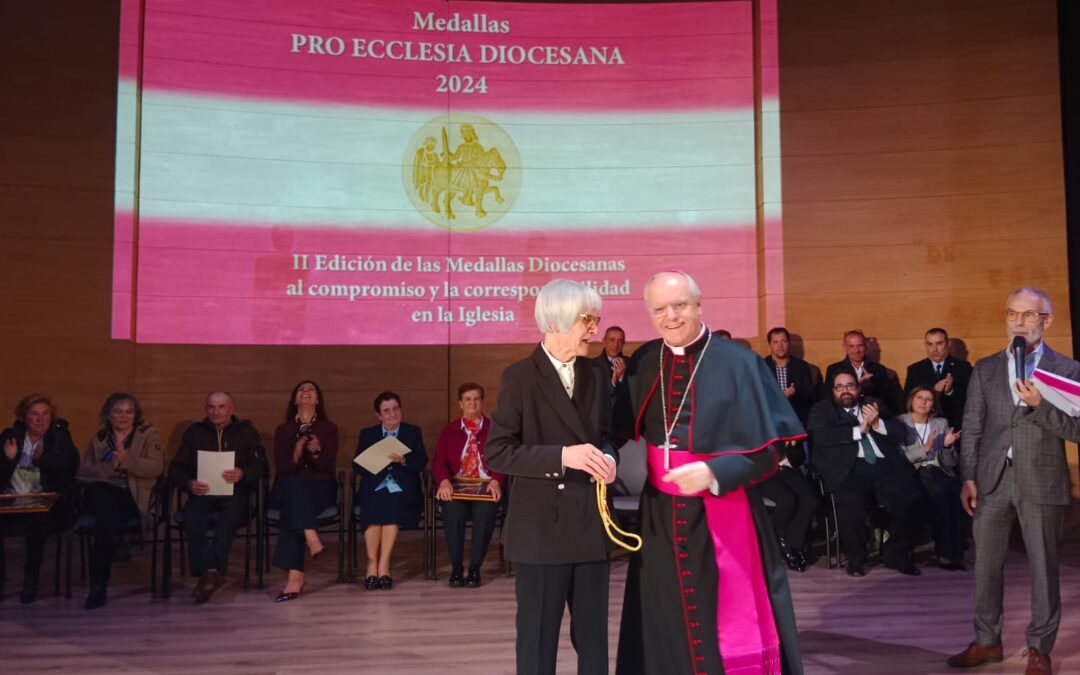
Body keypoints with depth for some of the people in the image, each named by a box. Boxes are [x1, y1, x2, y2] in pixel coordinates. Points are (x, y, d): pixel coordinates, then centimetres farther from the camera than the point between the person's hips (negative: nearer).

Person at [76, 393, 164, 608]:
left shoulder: (147, 434, 10)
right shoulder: (98, 438, 18)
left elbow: (156, 467, -5)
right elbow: (83, 472, 6)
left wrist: (126, 460, -17)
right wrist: (110, 466, -12)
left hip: (133, 497, -2)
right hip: (102, 494, 2)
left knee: (104, 518, -34)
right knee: (103, 495, -37)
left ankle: (98, 586, -34)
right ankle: (118, 544, -40)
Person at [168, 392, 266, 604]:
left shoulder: (247, 431, 13)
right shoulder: (194, 432, 17)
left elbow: (261, 466, 3)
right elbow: (176, 468, 11)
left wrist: (243, 473, -19)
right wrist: (189, 483, -11)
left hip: (234, 493, -1)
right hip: (202, 493, 2)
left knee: (230, 515, -35)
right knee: (192, 517, -32)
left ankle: (209, 573, -37)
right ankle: (212, 572, -34)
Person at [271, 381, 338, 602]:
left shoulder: (329, 428, 9)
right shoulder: (283, 430, 12)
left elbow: (329, 468, 0)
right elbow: (281, 469, 1)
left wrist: (317, 452, -20)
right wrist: (296, 454, -18)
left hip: (320, 488, -1)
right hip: (289, 488, 1)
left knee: (293, 509, -34)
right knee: (293, 484, -37)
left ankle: (295, 575, -39)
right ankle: (311, 538, -46)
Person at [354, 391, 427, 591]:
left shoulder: (413, 432, 14)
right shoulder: (367, 434, 17)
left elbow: (422, 462, 3)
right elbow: (357, 465, 7)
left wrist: (403, 460, -17)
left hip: (402, 491, 0)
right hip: (374, 489, 1)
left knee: (391, 505, -32)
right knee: (373, 506, -32)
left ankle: (383, 565, -28)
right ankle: (373, 563, -28)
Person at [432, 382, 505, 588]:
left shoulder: (494, 429, 13)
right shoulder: (449, 430, 16)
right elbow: (438, 462, 4)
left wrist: (495, 481, -20)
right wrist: (444, 481, -19)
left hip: (486, 486, -1)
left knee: (486, 509, -35)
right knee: (453, 509, -34)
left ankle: (475, 568, -23)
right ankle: (456, 568, -21)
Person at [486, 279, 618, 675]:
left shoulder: (596, 375, 9)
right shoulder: (520, 376, -9)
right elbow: (497, 453, -13)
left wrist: (607, 457, -5)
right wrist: (562, 456, -23)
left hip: (591, 524, 5)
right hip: (541, 526, -5)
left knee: (593, 634, 14)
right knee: (538, 637, 6)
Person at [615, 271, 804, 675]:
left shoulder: (738, 364, -9)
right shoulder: (641, 365, 4)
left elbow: (766, 448, -11)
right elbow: (625, 434, 12)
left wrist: (714, 473, -24)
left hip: (723, 515, -3)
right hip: (662, 516, 4)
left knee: (731, 623, 5)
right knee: (668, 624, 13)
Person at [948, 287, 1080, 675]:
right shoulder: (985, 369, 9)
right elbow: (972, 428, 7)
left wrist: (1039, 405, -20)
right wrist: (967, 478, 0)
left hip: (1041, 482, -2)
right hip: (992, 479, 3)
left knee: (1043, 567, 6)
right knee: (986, 564, 9)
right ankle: (986, 641, 22)